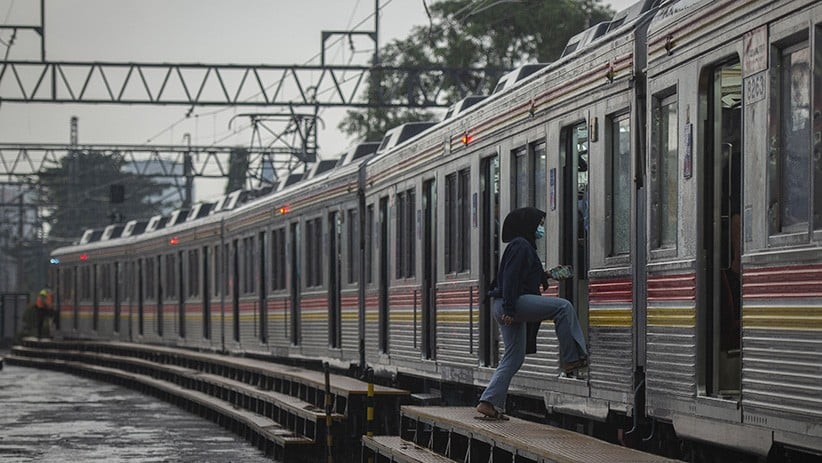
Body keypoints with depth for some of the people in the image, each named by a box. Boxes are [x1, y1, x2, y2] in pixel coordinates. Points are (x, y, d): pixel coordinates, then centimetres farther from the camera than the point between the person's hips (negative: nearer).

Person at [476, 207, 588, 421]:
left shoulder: (524, 246, 24)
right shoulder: (520, 246, -8)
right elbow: (510, 278, -18)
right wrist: (509, 309, -24)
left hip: (508, 307, 11)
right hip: (515, 302, -11)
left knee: (514, 358, 10)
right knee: (563, 307, -15)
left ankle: (489, 403, 7)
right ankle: (571, 359, -17)